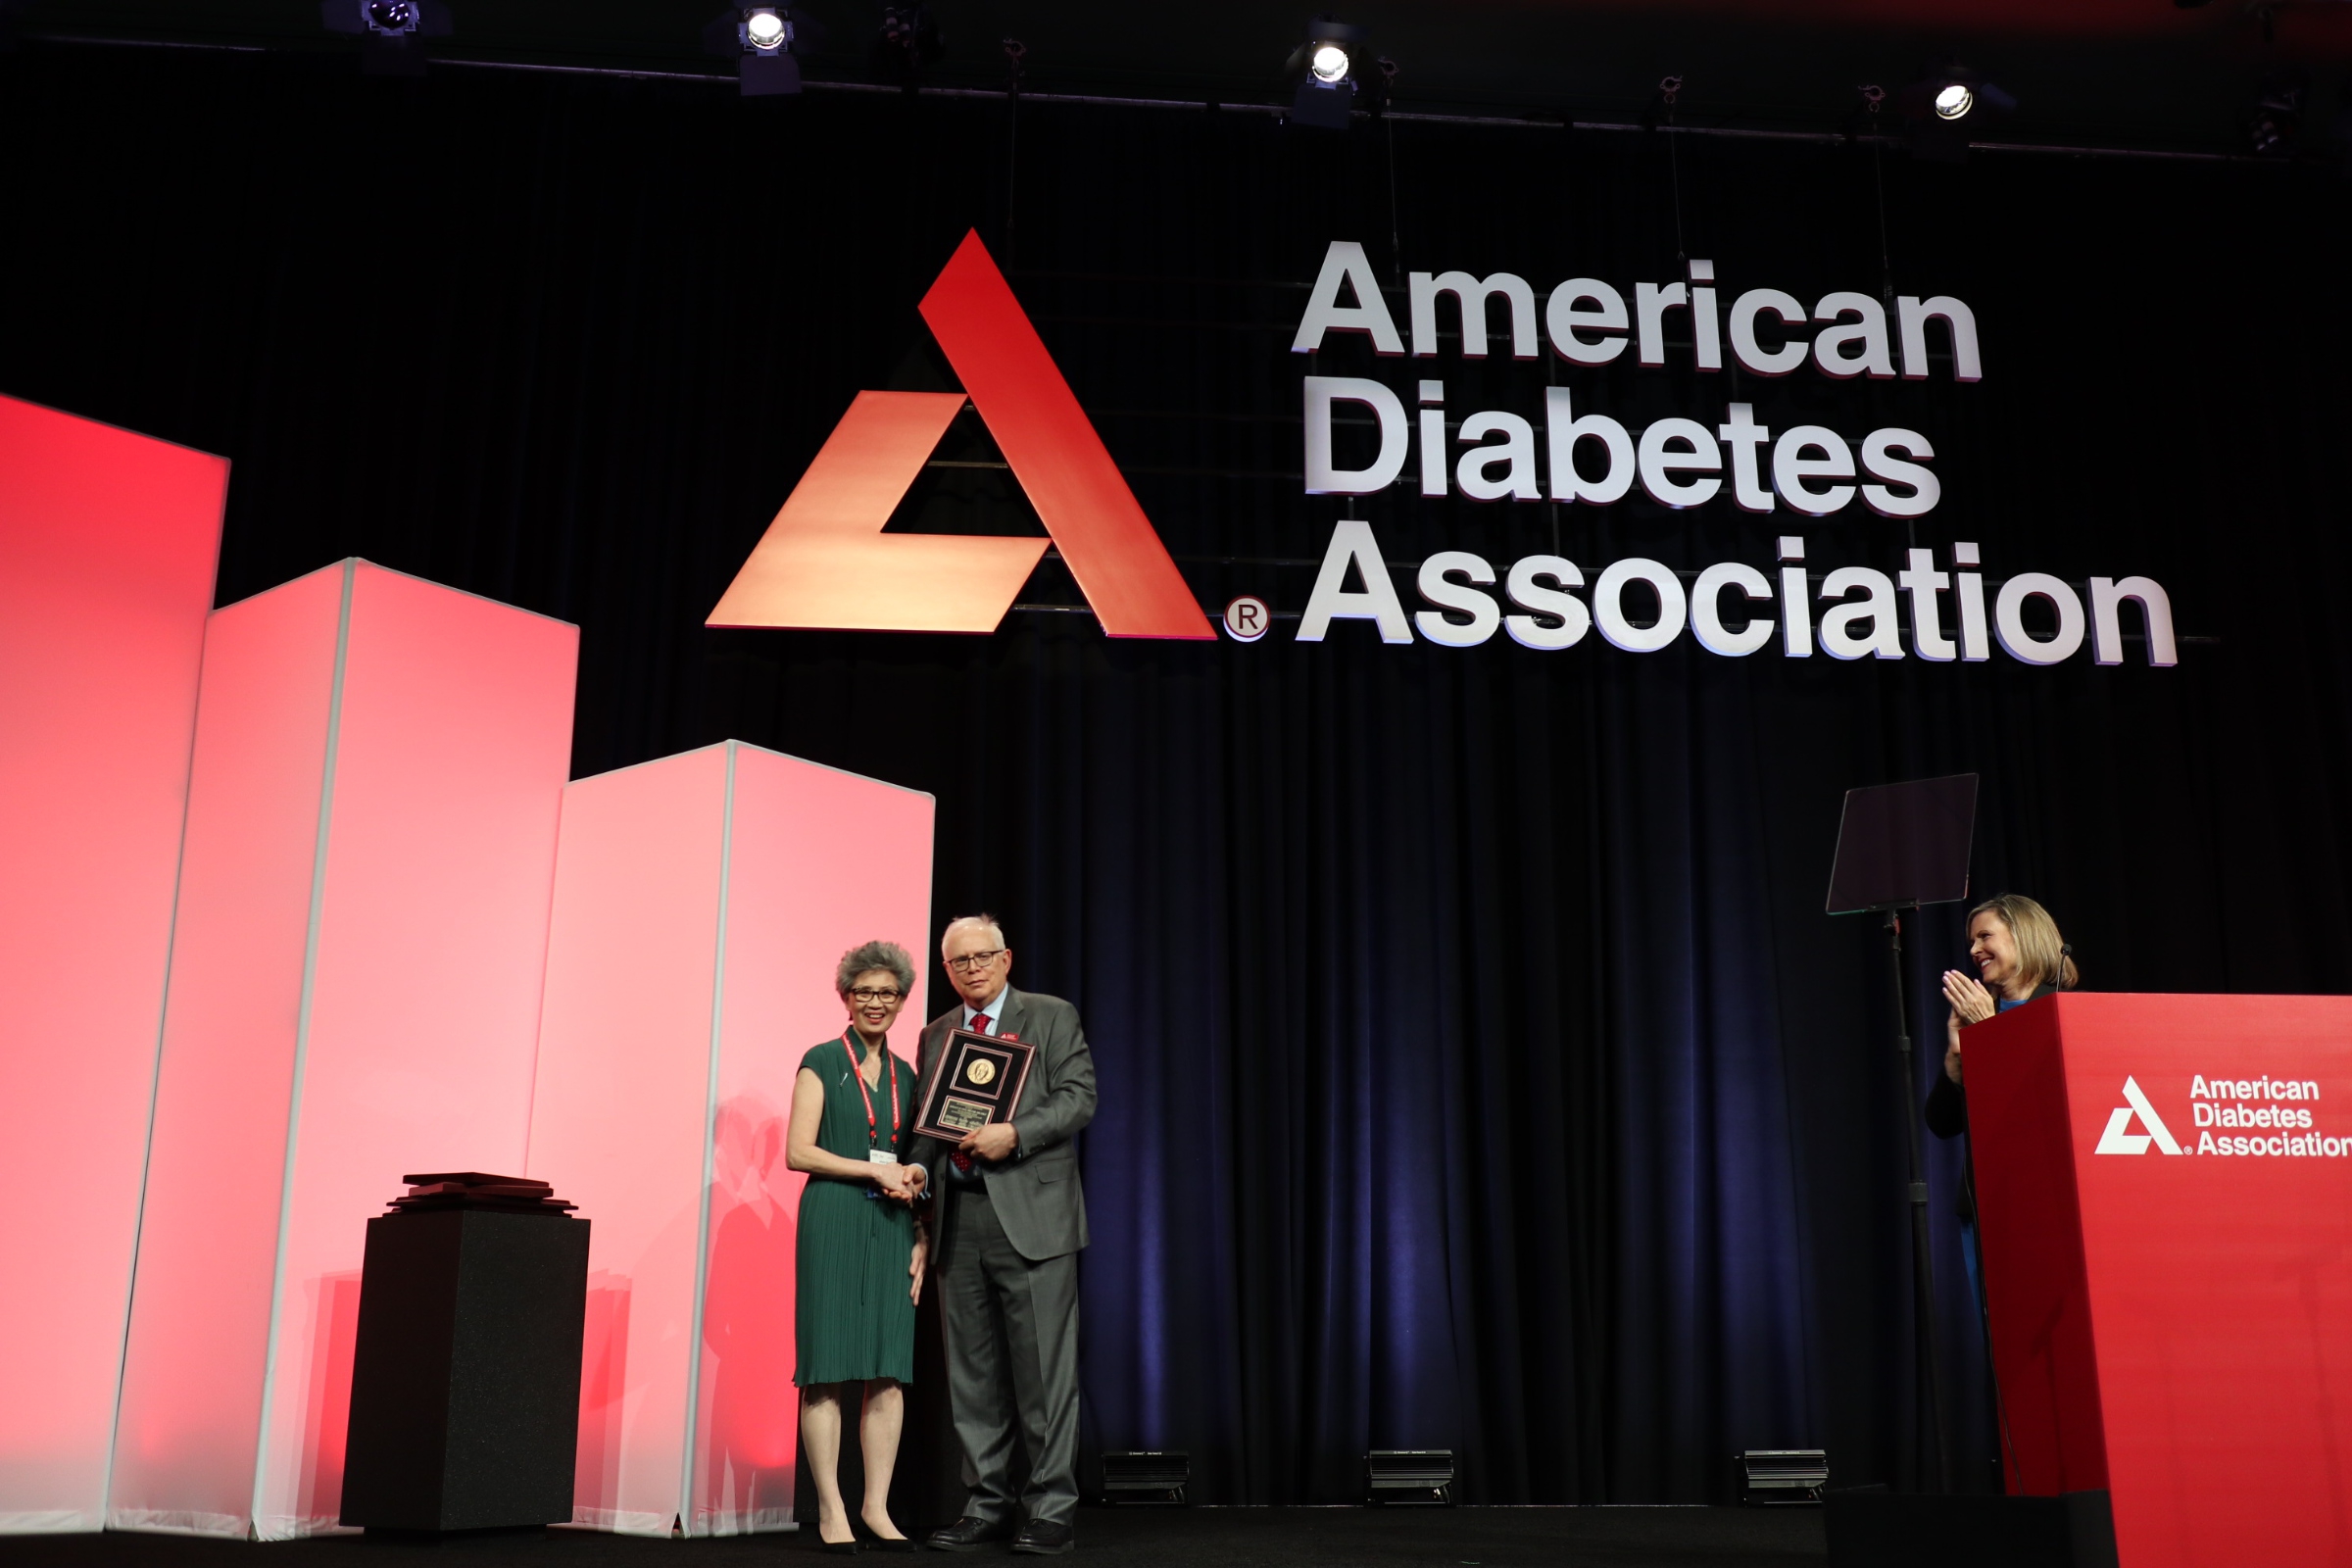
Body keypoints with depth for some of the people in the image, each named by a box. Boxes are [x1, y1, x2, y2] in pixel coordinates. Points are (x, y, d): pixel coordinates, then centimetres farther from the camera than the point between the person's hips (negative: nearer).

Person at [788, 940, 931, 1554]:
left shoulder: (905, 1075, 17)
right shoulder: (822, 1062, 2)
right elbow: (798, 1151, -5)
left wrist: (920, 1238, 10)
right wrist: (873, 1169, -11)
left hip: (891, 1228, 5)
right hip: (833, 1222, -5)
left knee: (890, 1370, 1)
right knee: (828, 1370, -4)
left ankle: (877, 1507, 8)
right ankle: (831, 1512, 2)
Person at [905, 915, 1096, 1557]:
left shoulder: (1052, 1017, 5)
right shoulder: (936, 1034, 19)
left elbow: (1079, 1096, -5)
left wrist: (1014, 1135, -17)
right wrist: (919, 1168, 1)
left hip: (1030, 1215, -5)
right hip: (958, 1217, 5)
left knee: (1042, 1365, -4)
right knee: (972, 1370, 8)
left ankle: (1051, 1508, 4)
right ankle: (987, 1503, 17)